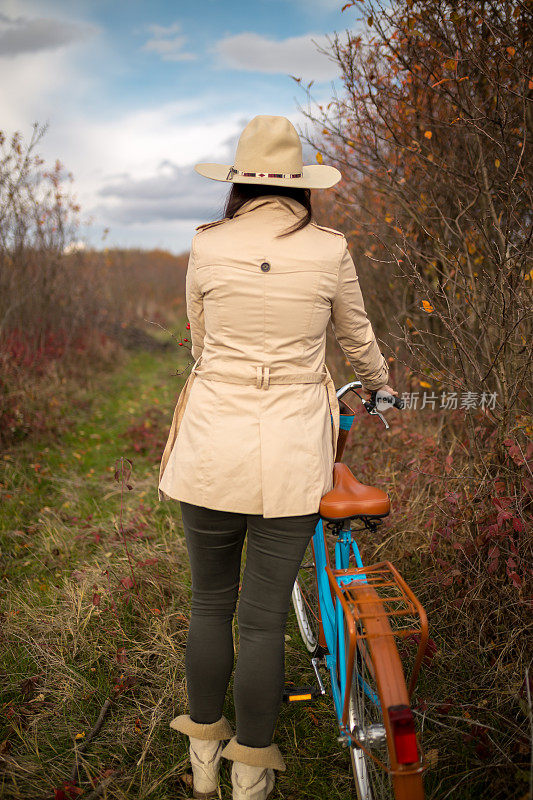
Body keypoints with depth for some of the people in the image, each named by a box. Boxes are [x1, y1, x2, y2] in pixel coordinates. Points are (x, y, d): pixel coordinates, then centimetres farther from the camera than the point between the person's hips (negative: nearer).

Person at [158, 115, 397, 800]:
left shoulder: (206, 246, 1)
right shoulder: (329, 249, -1)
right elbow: (358, 340, 14)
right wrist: (380, 383, 35)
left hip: (211, 448, 1)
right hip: (294, 456, -1)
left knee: (210, 603, 18)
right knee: (264, 619, 9)